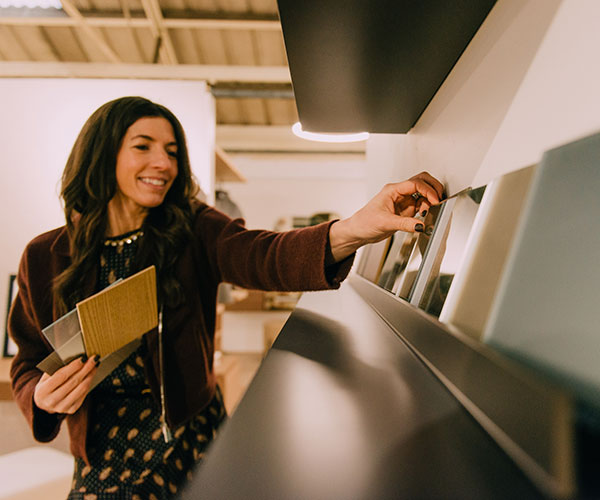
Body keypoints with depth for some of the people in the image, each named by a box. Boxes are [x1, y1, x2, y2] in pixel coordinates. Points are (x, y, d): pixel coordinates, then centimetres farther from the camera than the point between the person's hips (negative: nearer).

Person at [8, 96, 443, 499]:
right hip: (102, 458, 1)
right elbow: (29, 363, 4)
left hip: (192, 438, 0)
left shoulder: (195, 231, -10)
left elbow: (263, 256, -31)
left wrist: (353, 230, -49)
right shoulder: (45, 258, -6)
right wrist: (42, 395, -20)